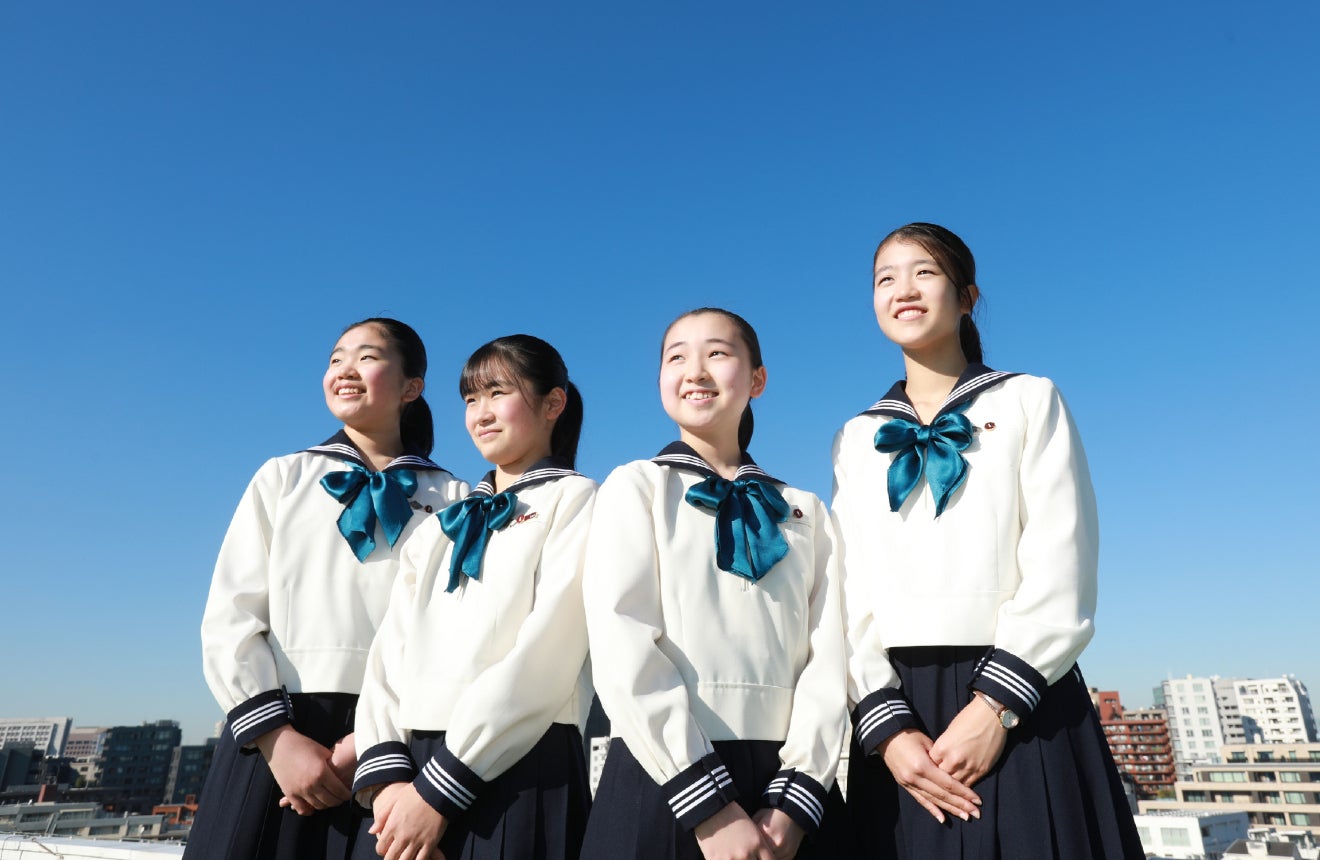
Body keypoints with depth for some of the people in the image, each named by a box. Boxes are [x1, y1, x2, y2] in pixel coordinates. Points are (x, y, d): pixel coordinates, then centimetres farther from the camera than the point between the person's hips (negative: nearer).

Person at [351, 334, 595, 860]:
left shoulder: (572, 499, -2)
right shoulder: (444, 521, 17)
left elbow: (545, 655, -13)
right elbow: (393, 644, 7)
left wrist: (439, 789, -15)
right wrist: (387, 771, -8)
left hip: (518, 772, -5)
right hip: (415, 767, 5)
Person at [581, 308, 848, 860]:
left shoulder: (804, 511, 11)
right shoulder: (635, 487, 3)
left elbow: (827, 655, 2)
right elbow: (623, 650, -9)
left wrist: (796, 799, -11)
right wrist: (709, 805, -16)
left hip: (787, 784, 3)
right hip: (663, 785, -2)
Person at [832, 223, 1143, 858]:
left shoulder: (1028, 401, 6)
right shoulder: (858, 439, 13)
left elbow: (1061, 569, -4)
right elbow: (852, 591, 5)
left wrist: (997, 702, -14)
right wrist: (887, 724, -8)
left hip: (1022, 711, -2)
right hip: (902, 709, 2)